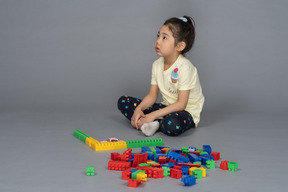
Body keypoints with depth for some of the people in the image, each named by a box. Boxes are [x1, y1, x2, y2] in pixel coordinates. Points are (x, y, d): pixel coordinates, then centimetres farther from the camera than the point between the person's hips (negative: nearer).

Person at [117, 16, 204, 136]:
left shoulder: (184, 67, -22)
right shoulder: (157, 65, 1)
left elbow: (181, 104, -22)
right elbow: (152, 95, 4)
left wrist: (153, 115, -26)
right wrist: (139, 109, -17)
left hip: (186, 111, -7)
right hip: (167, 107, 8)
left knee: (172, 124, -44)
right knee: (123, 102, -1)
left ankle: (155, 124, -11)